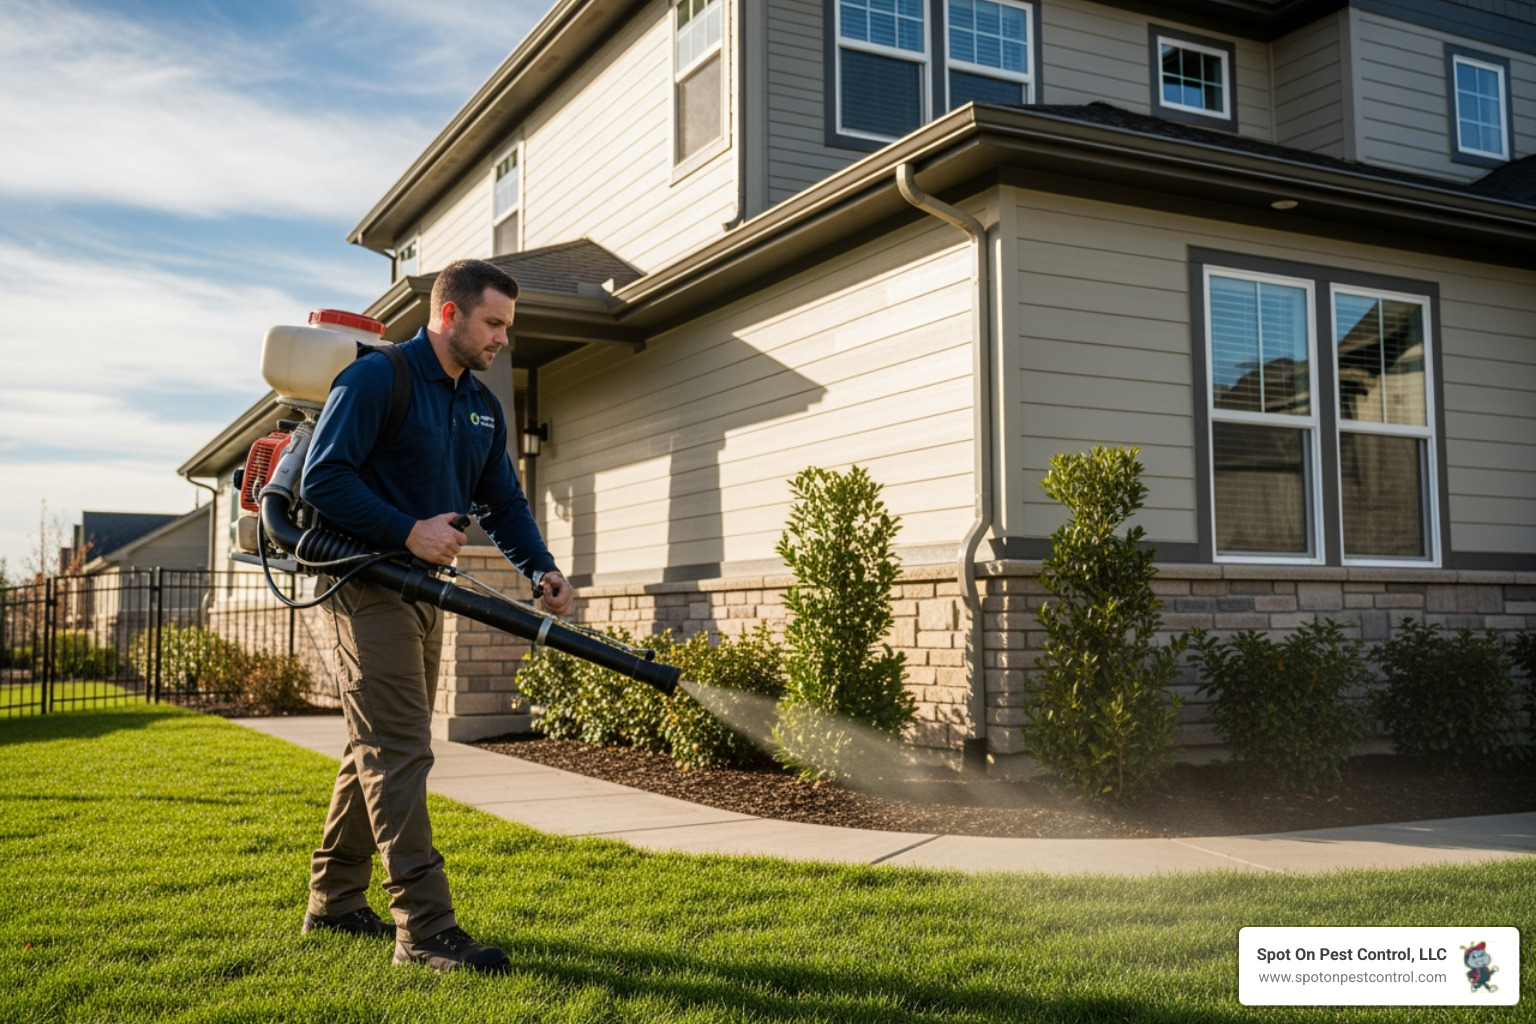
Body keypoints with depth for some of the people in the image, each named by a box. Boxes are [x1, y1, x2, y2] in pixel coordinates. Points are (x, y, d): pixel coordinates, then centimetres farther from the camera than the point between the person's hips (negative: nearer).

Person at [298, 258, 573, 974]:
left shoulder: (483, 406, 13)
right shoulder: (375, 379, -12)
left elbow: (503, 501, 15)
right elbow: (322, 480, -17)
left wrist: (541, 568, -1)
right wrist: (409, 532, -23)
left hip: (425, 589, 9)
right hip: (370, 584, -9)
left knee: (379, 751, 14)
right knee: (400, 753, -11)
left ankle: (334, 902, 27)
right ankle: (425, 928, -10)